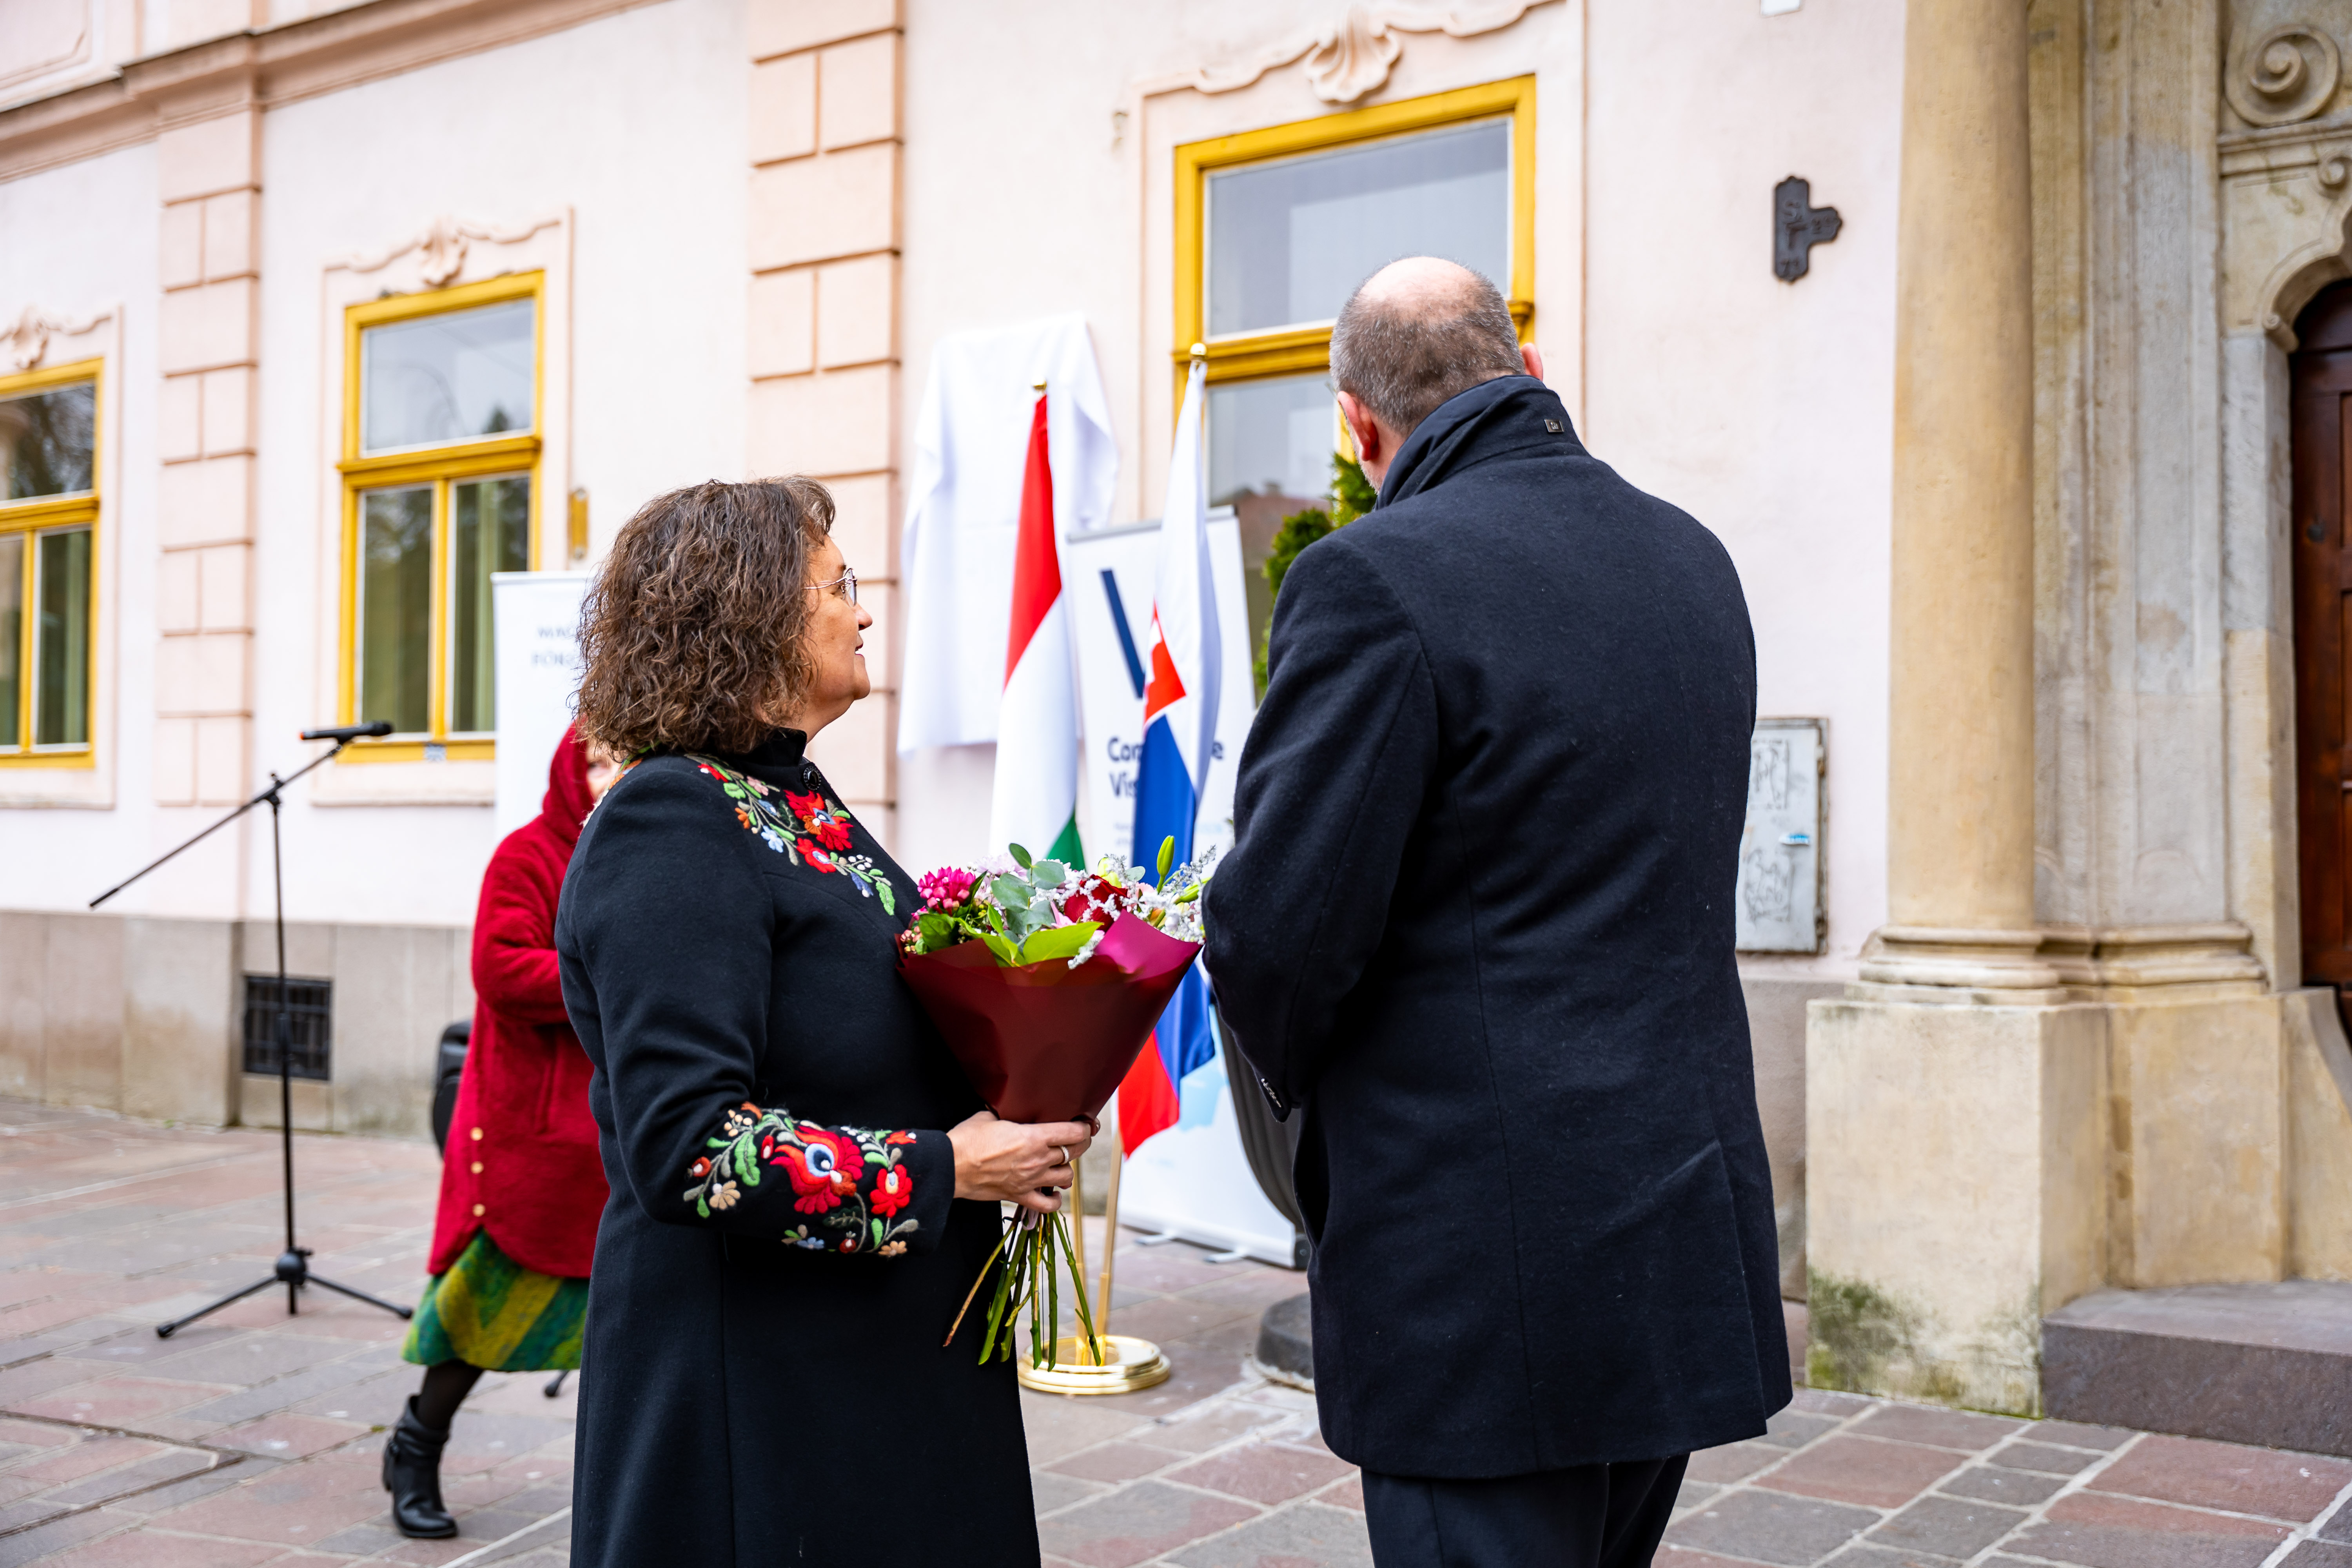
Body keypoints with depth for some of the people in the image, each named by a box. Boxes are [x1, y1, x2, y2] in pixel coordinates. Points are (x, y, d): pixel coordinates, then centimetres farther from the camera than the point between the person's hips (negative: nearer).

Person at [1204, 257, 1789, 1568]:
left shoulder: (1375, 582, -15)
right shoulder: (1696, 561, 9)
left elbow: (1280, 929, -17)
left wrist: (1307, 1083, 4)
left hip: (1490, 1268, -8)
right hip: (1693, 1229, 8)